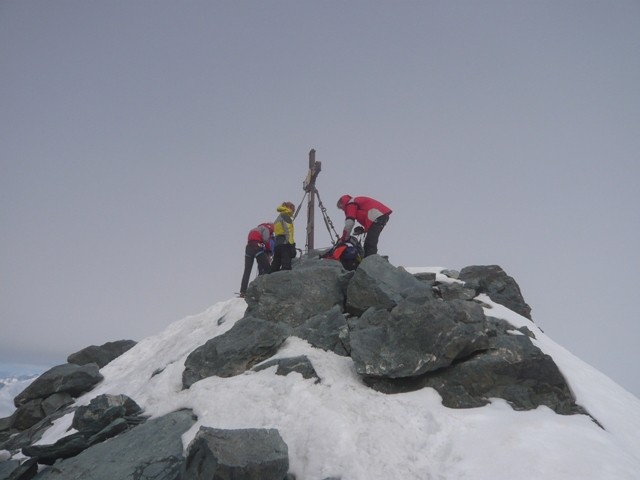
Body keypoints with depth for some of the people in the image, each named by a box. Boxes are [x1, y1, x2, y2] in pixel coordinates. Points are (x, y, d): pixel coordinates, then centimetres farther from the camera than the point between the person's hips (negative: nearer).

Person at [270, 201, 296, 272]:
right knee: (286, 266, -18)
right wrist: (291, 245, -19)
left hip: (277, 244, 9)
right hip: (285, 243, -9)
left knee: (275, 267, 9)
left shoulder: (278, 219, 29)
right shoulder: (285, 216, 0)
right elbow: (288, 231, -13)